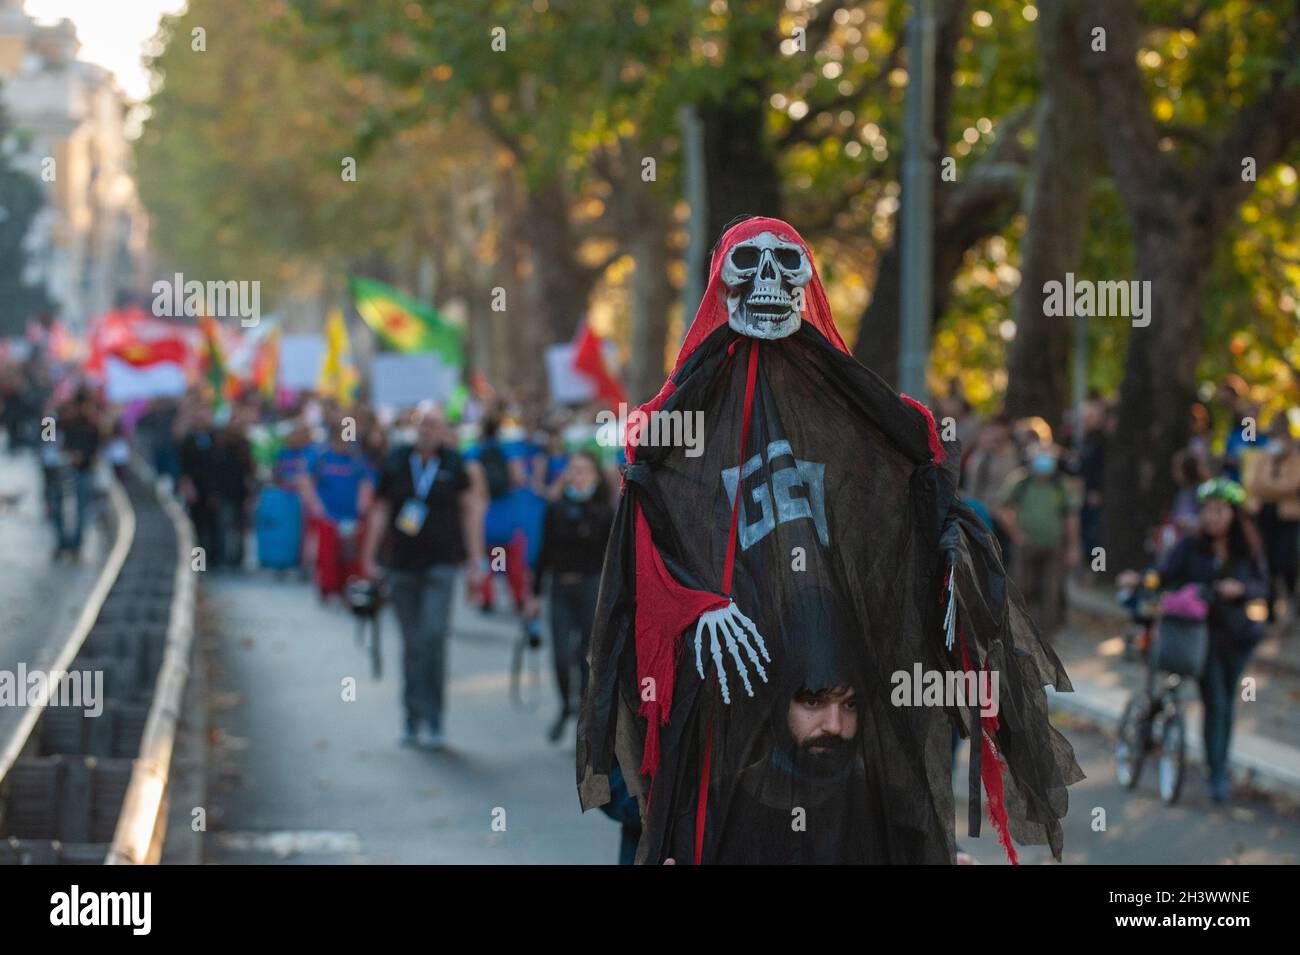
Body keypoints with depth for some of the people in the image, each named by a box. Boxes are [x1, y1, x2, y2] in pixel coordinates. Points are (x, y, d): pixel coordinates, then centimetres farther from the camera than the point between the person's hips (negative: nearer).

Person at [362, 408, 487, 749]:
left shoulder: (454, 464, 0)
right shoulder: (396, 462, 4)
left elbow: (471, 509, 7)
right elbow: (380, 510, 10)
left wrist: (475, 558, 4)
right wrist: (369, 555, 6)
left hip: (439, 564, -2)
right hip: (402, 565, 2)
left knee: (433, 635, -15)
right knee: (411, 642, 7)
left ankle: (433, 721, -12)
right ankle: (413, 720, 16)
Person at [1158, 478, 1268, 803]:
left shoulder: (1248, 550, 2)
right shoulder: (1190, 547, -4)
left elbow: (1263, 586, 1)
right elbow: (1166, 576, -12)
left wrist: (1240, 588, -20)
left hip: (1237, 634, 3)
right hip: (1202, 631, -2)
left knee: (1227, 702, 12)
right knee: (1214, 702, -10)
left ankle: (1221, 764, 27)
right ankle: (1217, 774, -5)